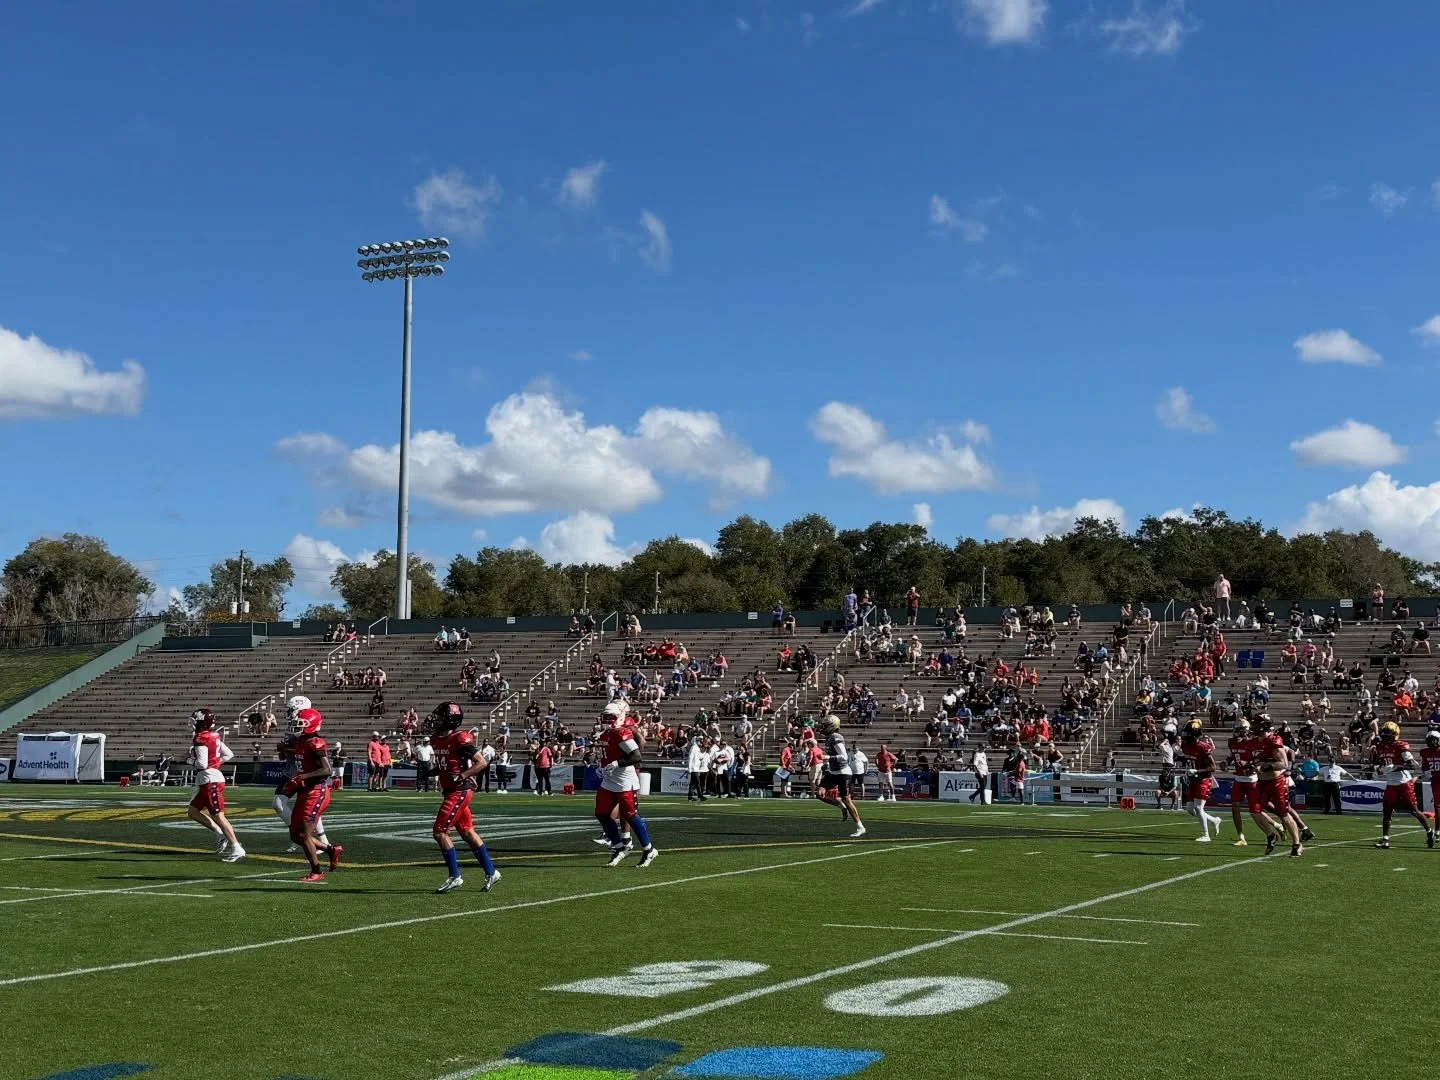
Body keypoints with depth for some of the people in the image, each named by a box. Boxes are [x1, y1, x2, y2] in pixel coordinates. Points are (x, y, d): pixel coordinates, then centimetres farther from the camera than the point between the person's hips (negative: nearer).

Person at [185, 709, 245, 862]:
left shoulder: (201, 739, -15)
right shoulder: (213, 737, 11)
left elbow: (202, 764, -21)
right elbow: (229, 754, 18)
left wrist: (192, 761, -2)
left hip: (210, 780, -10)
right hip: (208, 781, 10)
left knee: (218, 815, -7)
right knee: (193, 812, 17)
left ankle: (236, 848, -7)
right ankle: (220, 835, 14)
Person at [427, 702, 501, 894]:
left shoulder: (460, 739, -18)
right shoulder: (438, 739, 9)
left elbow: (482, 763, -18)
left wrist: (461, 776, -21)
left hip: (460, 791, -9)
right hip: (450, 791, 9)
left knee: (440, 832, -9)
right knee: (468, 833, 13)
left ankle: (455, 877, 1)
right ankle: (491, 872, 21)